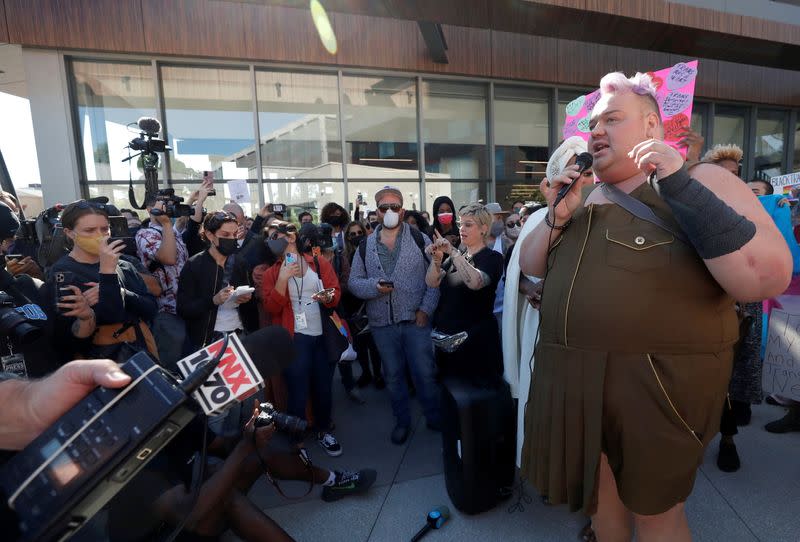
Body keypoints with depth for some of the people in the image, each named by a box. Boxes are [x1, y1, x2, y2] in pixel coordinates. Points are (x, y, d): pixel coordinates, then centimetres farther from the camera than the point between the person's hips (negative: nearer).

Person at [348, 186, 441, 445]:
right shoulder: (365, 245, 6)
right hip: (382, 323, 3)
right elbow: (353, 282, 6)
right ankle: (402, 420, 34)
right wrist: (374, 286, -14)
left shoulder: (420, 239, -1)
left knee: (425, 372, 6)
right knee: (393, 374, 15)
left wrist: (426, 309, -10)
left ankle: (434, 416, 29)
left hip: (415, 319, -2)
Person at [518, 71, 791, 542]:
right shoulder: (586, 197, 9)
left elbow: (769, 278, -21)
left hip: (657, 383, -5)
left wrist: (681, 188, -25)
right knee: (599, 488, 22)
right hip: (576, 377, 5)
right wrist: (557, 216, -6)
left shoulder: (701, 182, -8)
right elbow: (530, 267, 10)